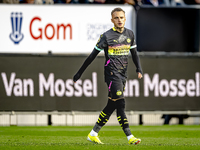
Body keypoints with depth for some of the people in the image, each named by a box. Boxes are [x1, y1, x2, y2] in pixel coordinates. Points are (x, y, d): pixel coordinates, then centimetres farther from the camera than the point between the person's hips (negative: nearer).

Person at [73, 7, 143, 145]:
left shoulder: (129, 34, 10)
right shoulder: (107, 36, -7)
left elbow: (134, 53, 21)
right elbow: (92, 56, -3)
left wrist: (139, 69, 6)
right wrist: (79, 73, -1)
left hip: (123, 75, 6)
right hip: (111, 73, -6)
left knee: (111, 105, 7)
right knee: (120, 104, -15)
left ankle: (93, 134, 16)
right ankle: (130, 137, -18)